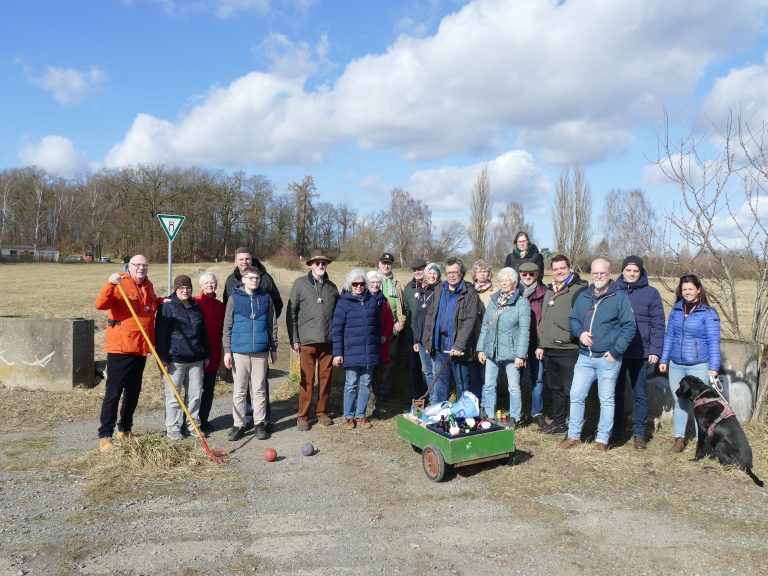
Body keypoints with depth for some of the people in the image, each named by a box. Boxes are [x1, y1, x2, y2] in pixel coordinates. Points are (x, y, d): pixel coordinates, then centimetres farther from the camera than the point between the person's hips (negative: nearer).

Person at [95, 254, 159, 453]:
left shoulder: (148, 286, 13)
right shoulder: (120, 284, -9)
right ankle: (105, 436, 3)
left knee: (133, 392, 15)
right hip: (119, 348, -7)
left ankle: (124, 430, 29)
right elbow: (100, 304, -25)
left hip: (141, 349, 7)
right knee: (113, 393, -4)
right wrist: (110, 284, -39)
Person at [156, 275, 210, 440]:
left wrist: (207, 354, 17)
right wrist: (164, 359, -14)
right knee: (174, 395, 3)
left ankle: (193, 425, 22)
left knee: (195, 394, 10)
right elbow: (161, 334, -10)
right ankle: (172, 428, 15)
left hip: (195, 359, 5)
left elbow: (203, 332, 18)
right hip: (175, 359, -5)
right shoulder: (168, 307, -6)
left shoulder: (196, 307, 12)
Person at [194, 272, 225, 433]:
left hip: (213, 355, 5)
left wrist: (221, 350, 6)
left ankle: (204, 420, 23)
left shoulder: (220, 306, 9)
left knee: (209, 389, 12)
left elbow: (222, 329, 12)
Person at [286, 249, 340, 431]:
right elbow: (291, 312, 1)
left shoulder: (332, 287, 12)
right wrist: (294, 339, -4)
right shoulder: (300, 284, 2)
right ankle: (303, 416, 10)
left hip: (328, 341, 3)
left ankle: (322, 412, 24)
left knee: (325, 377, 9)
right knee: (307, 379, -1)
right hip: (307, 340, -3)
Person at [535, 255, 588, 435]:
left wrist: (572, 336, -19)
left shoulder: (579, 289, -9)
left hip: (569, 350, -8)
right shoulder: (549, 291, 17)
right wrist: (541, 344, 21)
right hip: (549, 351, 8)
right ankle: (558, 423, 30)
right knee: (555, 389, 18)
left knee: (570, 390, -5)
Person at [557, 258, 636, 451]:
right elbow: (572, 319, 17)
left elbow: (629, 327, -8)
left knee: (606, 400, 6)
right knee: (576, 396, 6)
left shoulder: (620, 297, -6)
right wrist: (580, 332, -5)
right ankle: (574, 435, 18)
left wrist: (616, 351, -13)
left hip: (608, 359, -4)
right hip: (585, 357, 4)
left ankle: (602, 439, 19)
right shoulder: (583, 297, 9)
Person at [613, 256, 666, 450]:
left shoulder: (651, 293, 0)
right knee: (616, 392, 10)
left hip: (640, 353, -1)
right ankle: (617, 430, 21)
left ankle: (639, 434, 14)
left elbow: (657, 324, -2)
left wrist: (655, 350, -9)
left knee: (639, 394, 6)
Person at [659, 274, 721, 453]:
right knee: (679, 402, 11)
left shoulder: (708, 313, -6)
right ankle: (679, 438, 21)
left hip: (698, 366, -4)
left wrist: (714, 367, -13)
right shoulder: (676, 310, 7)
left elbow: (713, 341, -8)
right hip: (676, 365, 4)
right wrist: (664, 360, 9)